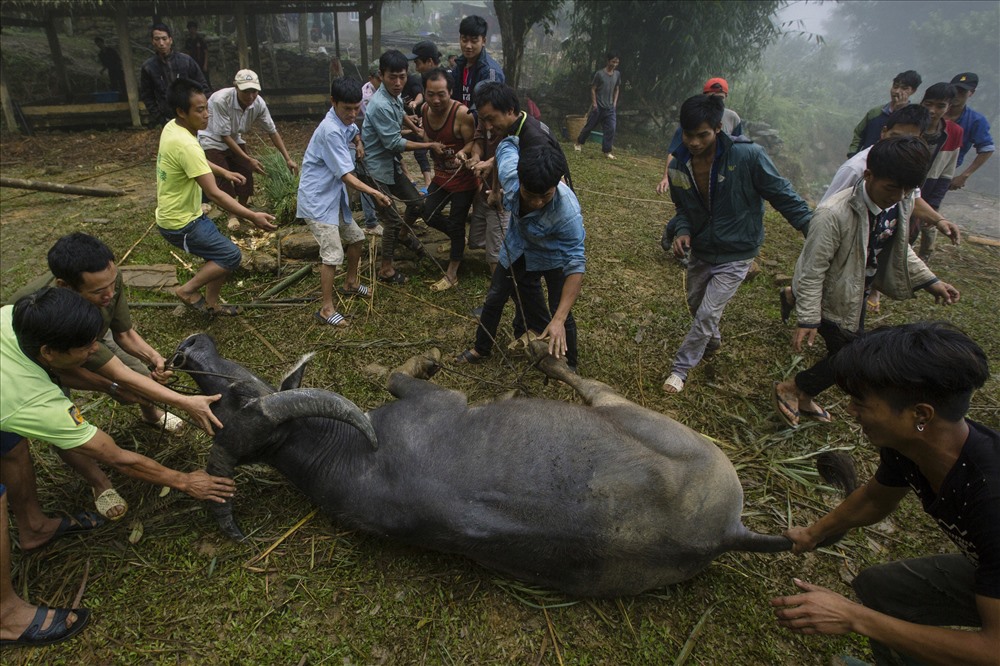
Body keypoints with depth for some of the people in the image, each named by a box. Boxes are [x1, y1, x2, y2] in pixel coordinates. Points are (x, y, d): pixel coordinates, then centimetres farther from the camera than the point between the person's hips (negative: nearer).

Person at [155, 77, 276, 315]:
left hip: (184, 214, 10)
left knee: (220, 254, 17)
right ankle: (188, 290, 7)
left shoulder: (172, 127, 1)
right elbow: (214, 193, -33)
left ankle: (211, 303, 30)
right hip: (180, 224, -10)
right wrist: (252, 217, -34)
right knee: (231, 255, -6)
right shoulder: (186, 145, -30)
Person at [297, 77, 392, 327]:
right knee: (333, 254, -12)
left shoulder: (346, 122, 4)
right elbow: (346, 175, -27)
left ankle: (351, 283, 41)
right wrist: (374, 193, -34)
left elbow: (354, 133, 32)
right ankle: (326, 309, -1)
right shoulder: (330, 130, -25)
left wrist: (358, 143, 11)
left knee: (355, 237, 20)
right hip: (317, 201, -10)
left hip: (334, 197, 10)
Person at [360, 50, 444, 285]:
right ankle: (385, 269, 14)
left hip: (392, 164, 9)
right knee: (392, 219, -3)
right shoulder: (380, 105, -26)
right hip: (376, 170, -9)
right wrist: (429, 145, -17)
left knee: (417, 203, 14)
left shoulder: (396, 98, 4)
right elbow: (394, 143, -23)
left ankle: (403, 234, 44)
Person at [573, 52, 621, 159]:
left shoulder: (617, 74, 4)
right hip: (598, 106, -4)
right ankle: (579, 143, 28)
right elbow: (593, 89, -7)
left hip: (610, 107, 4)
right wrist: (594, 103, -12)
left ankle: (606, 151, 3)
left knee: (611, 129, -5)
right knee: (589, 126, 7)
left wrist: (615, 103, 7)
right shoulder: (599, 74, -11)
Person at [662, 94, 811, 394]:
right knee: (695, 305, 22)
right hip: (700, 251, 5)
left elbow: (783, 195, -15)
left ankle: (680, 368, 10)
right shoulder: (679, 165, -10)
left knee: (707, 314, -8)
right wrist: (682, 231, -15)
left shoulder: (748, 156, -25)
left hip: (736, 255, -5)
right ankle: (712, 341, 52)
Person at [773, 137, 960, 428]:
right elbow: (812, 270, -26)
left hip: (856, 295, 8)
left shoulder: (902, 202, -7)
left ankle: (804, 398, 39)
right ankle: (790, 388, 18)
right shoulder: (833, 214, -31)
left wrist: (929, 281, 10)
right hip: (830, 300, -8)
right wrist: (808, 319, -24)